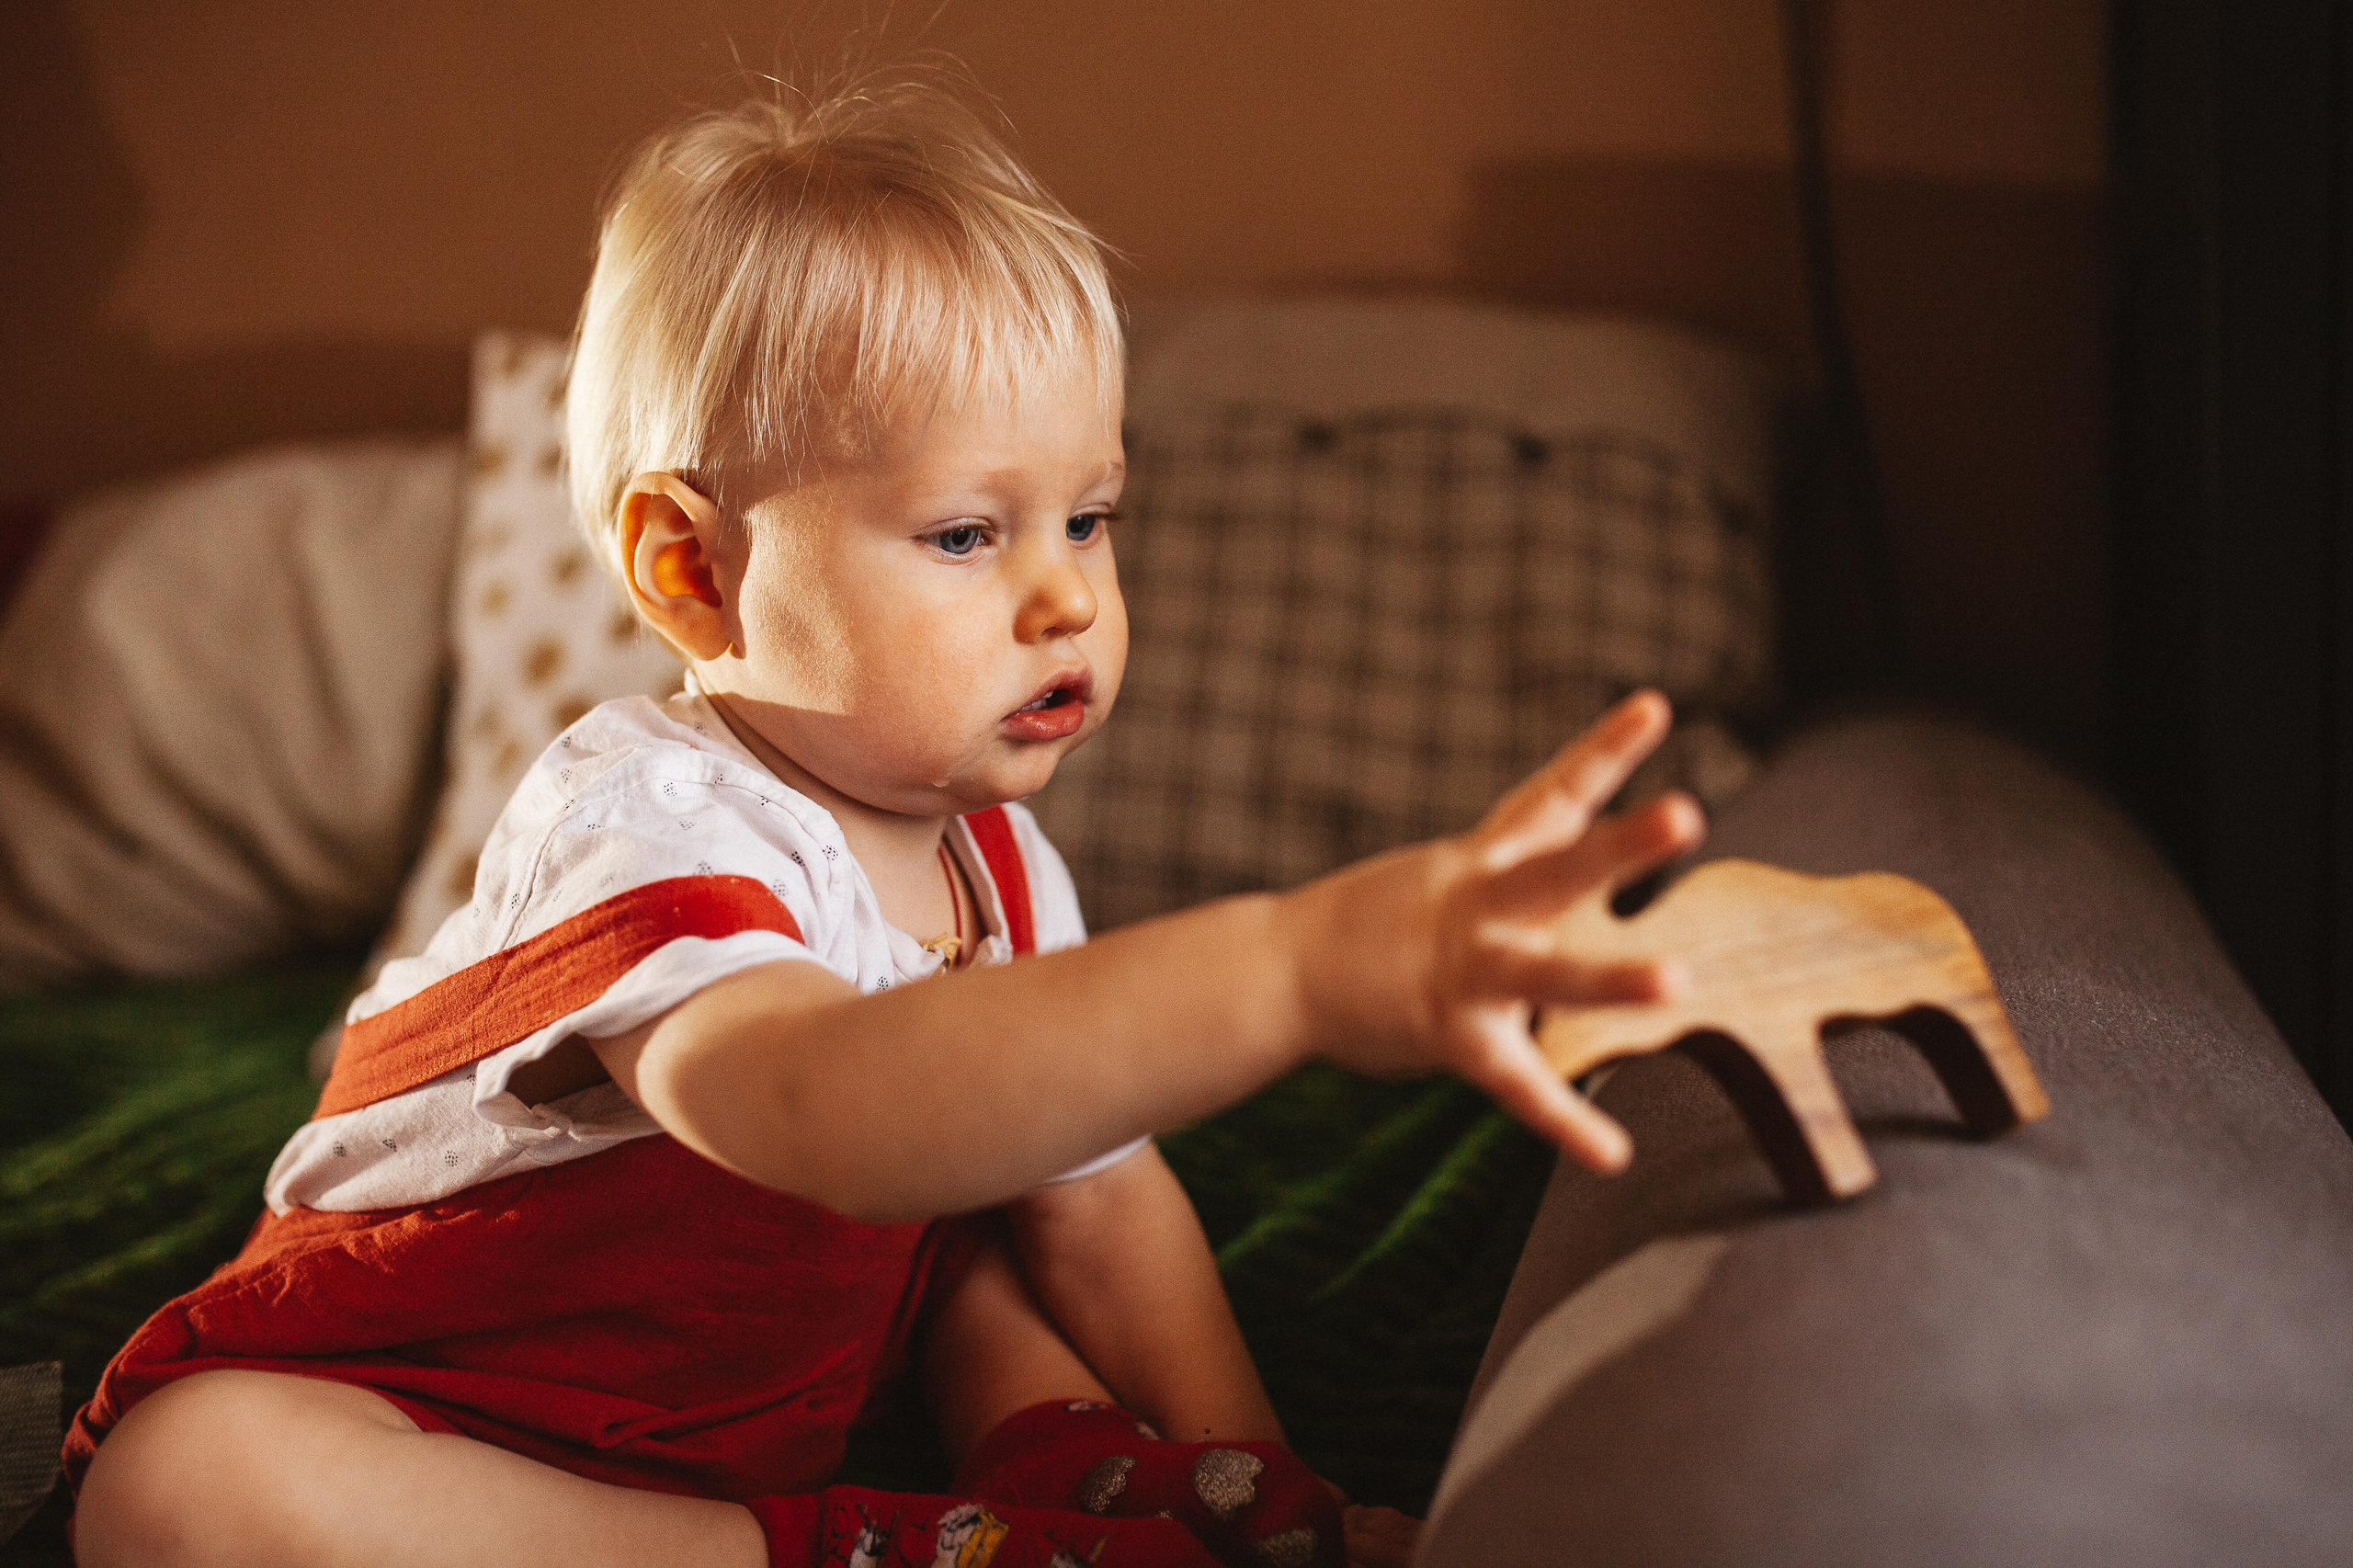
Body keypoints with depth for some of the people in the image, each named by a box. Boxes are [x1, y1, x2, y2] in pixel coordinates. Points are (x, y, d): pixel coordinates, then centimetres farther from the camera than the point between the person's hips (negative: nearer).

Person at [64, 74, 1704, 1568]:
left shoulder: (991, 860, -8)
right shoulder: (636, 834, -36)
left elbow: (1092, 1189, 2)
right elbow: (825, 1111, -58)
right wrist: (1291, 967, -71)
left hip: (757, 1405, 6)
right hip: (416, 1420, -6)